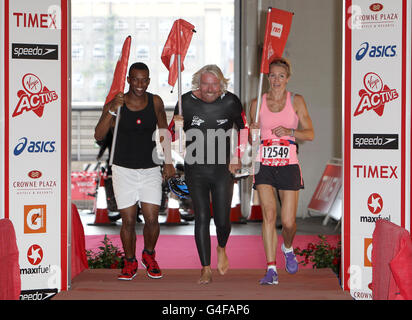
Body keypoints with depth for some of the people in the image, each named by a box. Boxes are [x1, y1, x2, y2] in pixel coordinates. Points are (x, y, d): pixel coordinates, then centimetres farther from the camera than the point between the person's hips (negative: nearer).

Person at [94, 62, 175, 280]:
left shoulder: (155, 102, 1)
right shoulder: (115, 104, -6)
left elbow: (164, 132, 13)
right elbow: (98, 136, -13)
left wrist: (168, 162, 9)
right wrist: (112, 110, -24)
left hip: (150, 170, 1)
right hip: (123, 170, -1)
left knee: (152, 219, -5)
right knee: (128, 221, -1)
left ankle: (149, 255, 23)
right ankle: (130, 262, 21)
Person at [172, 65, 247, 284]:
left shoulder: (230, 102, -7)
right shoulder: (186, 102, -7)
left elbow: (244, 129, 9)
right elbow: (173, 135, 3)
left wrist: (237, 158, 3)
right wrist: (176, 127, -21)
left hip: (223, 169, 0)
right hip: (195, 171, 0)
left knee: (222, 220, -1)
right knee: (202, 218, -3)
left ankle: (222, 249, 34)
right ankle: (206, 268, 10)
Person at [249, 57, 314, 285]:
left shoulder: (296, 101, 5)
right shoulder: (257, 103, 9)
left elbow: (310, 134, 1)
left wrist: (289, 131, -15)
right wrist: (253, 132, -6)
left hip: (288, 166, -1)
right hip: (264, 165, 1)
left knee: (288, 221, -3)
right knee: (269, 215, -13)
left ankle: (287, 248, 32)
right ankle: (271, 269, -10)